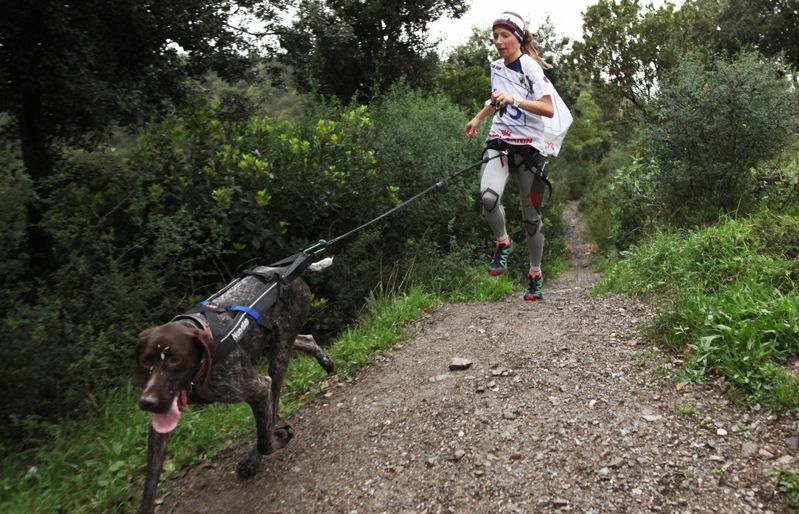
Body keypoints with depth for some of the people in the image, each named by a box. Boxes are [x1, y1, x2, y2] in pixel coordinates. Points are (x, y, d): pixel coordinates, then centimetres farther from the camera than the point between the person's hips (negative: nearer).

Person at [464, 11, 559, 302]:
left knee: (531, 215, 3)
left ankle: (536, 276, 22)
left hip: (530, 147, -3)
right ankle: (503, 243, 2)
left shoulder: (531, 68, -10)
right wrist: (478, 118, 23)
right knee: (488, 196, -27)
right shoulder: (496, 67, 8)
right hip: (500, 141, 4)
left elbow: (549, 109, -20)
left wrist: (515, 100, -30)